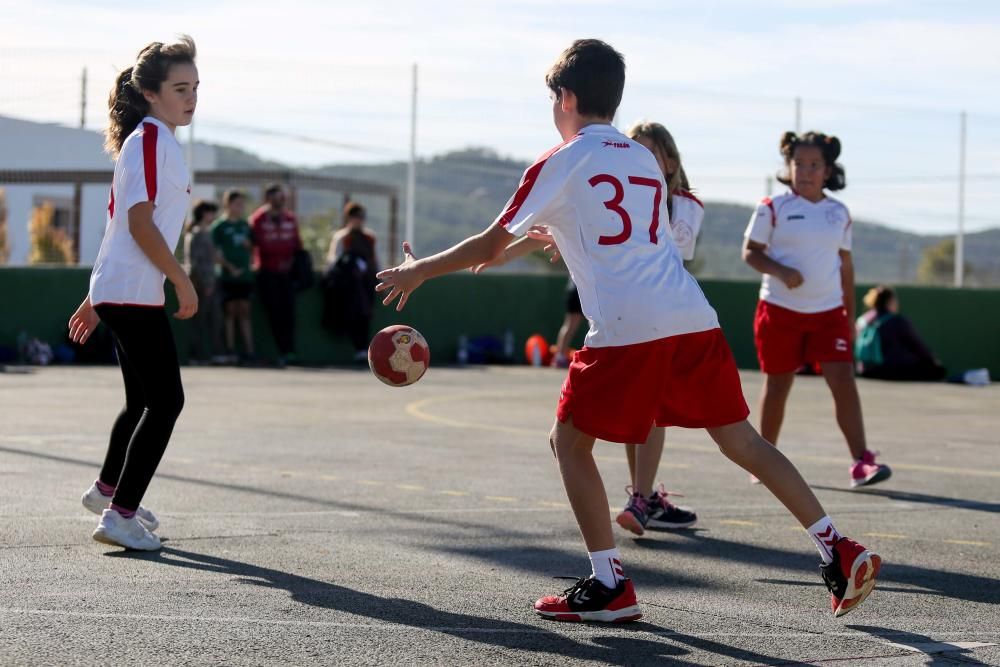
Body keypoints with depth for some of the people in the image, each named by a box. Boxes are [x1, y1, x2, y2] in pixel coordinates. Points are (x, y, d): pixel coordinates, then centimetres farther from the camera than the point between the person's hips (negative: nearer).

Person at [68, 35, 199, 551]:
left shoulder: (148, 140, 18)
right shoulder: (151, 138, -12)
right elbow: (140, 223, -19)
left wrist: (97, 298, 23)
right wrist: (183, 282, -15)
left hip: (116, 291, 10)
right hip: (134, 294, -10)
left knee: (144, 399, 23)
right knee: (166, 400, -9)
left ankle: (107, 490, 40)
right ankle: (120, 515, -9)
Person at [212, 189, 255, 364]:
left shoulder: (245, 225, 13)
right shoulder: (219, 226, -3)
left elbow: (252, 247, 22)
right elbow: (216, 254, -7)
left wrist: (248, 244, -1)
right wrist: (231, 267, -17)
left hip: (245, 275, 4)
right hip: (228, 276, -4)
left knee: (245, 311, 4)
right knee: (231, 311, -2)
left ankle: (249, 350, 3)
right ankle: (230, 350, 2)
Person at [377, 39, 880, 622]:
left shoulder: (560, 163, 5)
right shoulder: (645, 160, 24)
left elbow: (489, 247, 8)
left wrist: (419, 271, 22)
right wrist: (559, 235, 50)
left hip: (626, 331, -6)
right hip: (693, 319, 6)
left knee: (571, 442, 9)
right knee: (741, 441, 11)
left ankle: (610, 585, 4)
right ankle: (839, 553, 5)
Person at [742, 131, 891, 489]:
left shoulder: (839, 213, 8)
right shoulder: (773, 208, -3)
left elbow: (845, 265, 14)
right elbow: (750, 251, -3)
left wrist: (850, 316, 13)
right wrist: (780, 271, -22)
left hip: (829, 312, 2)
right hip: (781, 311, -2)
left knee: (844, 381, -11)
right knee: (777, 386, 8)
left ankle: (861, 462, -15)